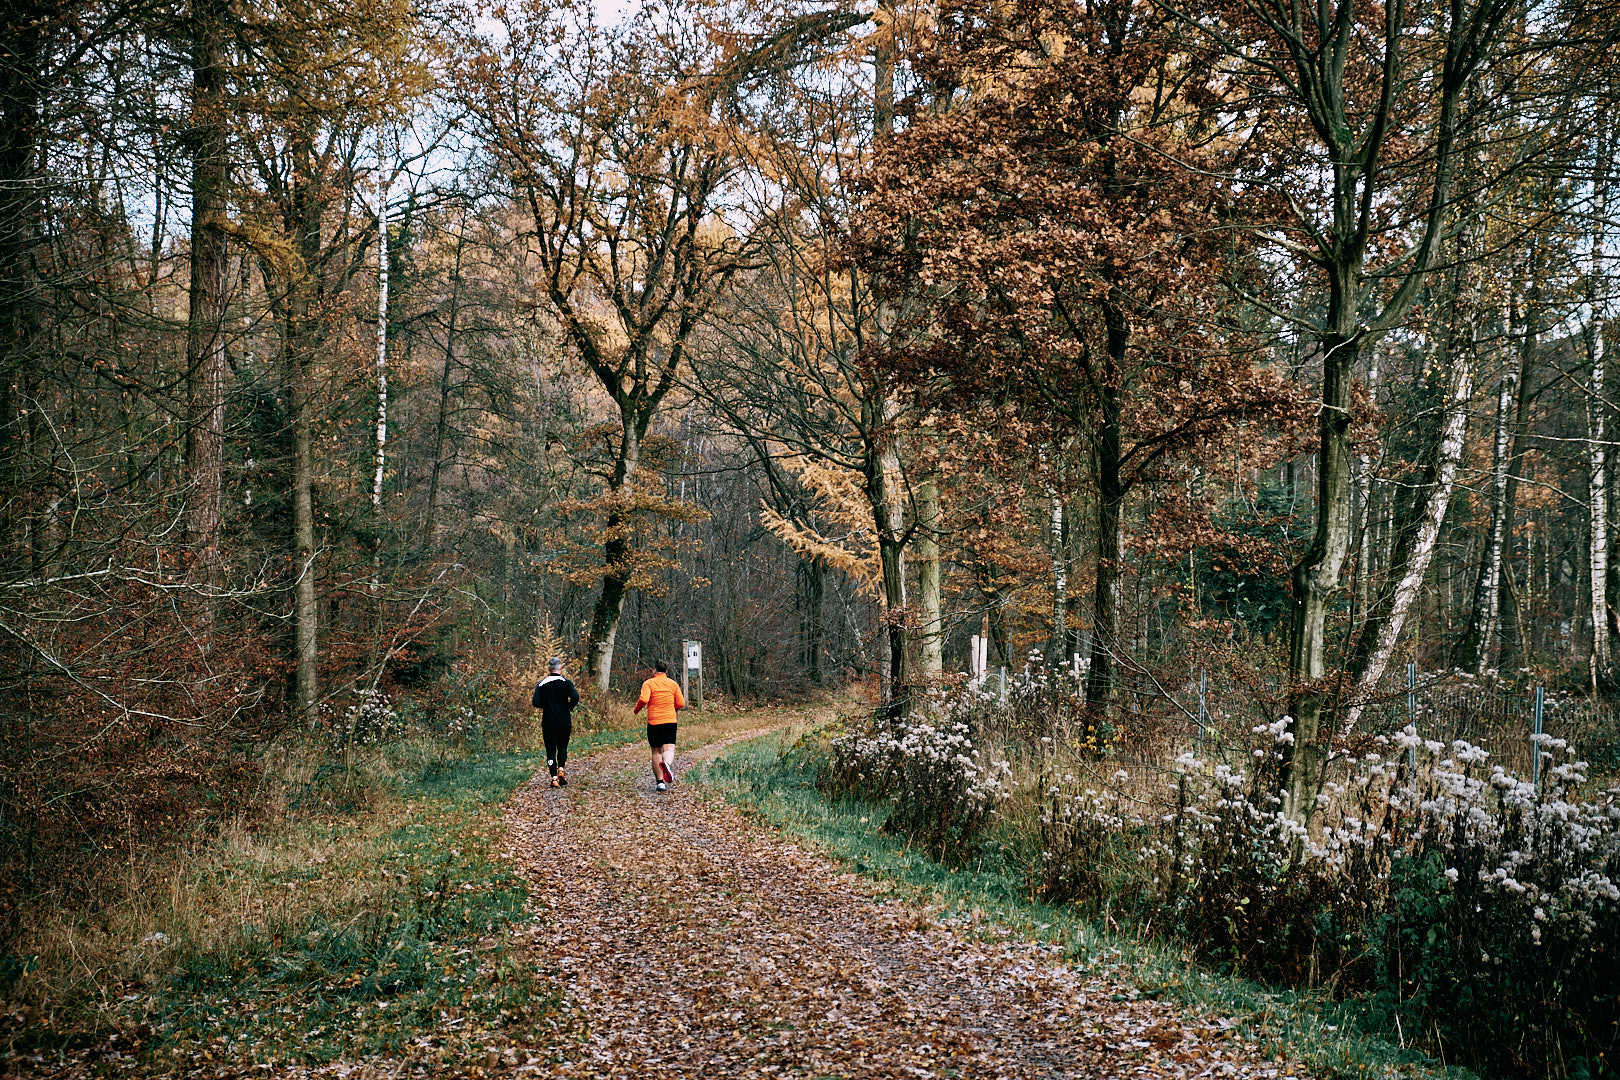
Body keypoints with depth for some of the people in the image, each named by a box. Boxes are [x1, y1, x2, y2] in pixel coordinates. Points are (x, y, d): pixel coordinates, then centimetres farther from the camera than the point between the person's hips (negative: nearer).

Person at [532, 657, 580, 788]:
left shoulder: (541, 684, -1)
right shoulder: (566, 682, -4)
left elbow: (536, 702, -8)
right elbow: (575, 697, -18)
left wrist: (546, 706, 11)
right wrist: (569, 707, 1)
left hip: (548, 722, 0)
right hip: (564, 722, 0)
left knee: (551, 750, 4)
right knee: (562, 747, 18)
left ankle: (554, 778, -2)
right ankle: (561, 770, -1)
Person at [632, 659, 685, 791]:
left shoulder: (649, 683, 0)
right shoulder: (673, 684, 9)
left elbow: (643, 699, -15)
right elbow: (681, 703, 8)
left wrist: (636, 711, 3)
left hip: (654, 721, -1)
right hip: (670, 721, 1)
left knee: (656, 752, 10)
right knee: (669, 749, -7)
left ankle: (660, 781, 8)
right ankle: (666, 763, -41)